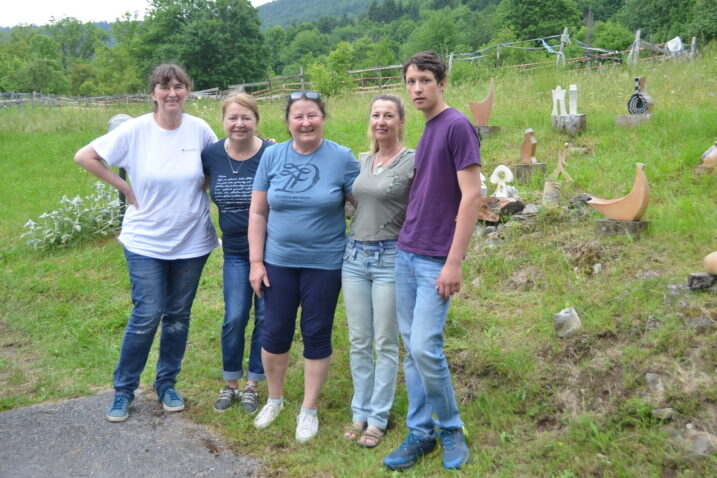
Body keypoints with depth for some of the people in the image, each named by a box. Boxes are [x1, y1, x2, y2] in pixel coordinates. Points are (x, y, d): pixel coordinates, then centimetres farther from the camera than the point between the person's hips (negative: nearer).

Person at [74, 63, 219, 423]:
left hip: (191, 241, 2)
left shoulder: (199, 129, -5)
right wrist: (125, 188, -8)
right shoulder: (135, 130, -10)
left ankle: (167, 383, 31)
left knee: (178, 315, 12)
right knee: (146, 317, -1)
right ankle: (124, 389, 20)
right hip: (146, 241, -2)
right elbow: (84, 157, -6)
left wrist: (199, 188, -3)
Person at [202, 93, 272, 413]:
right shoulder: (211, 155, -4)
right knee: (234, 318, 4)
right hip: (235, 251, 2)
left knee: (265, 317, 7)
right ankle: (230, 383, 25)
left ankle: (252, 385, 25)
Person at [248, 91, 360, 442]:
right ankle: (274, 399, 35)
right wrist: (255, 261, -3)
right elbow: (257, 213, 1)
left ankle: (309, 410, 26)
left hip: (324, 264, -2)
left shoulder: (342, 158, -7)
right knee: (275, 333, 10)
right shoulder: (272, 156, -1)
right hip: (278, 262, 2)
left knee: (316, 335, 8)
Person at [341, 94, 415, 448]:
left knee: (385, 343, 4)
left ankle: (378, 418, 17)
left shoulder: (413, 161, -7)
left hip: (390, 259, -6)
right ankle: (360, 412, 25)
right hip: (354, 256, 6)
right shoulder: (363, 162, 12)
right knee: (359, 342, 11)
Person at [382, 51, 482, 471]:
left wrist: (454, 262, -17)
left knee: (425, 348, -9)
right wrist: (408, 241, 11)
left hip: (435, 261, -8)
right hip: (405, 254, 8)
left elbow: (472, 195, -15)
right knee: (411, 349, 9)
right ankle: (420, 433, 21)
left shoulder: (457, 126, -10)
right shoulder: (426, 130, 14)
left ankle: (451, 429, 14)